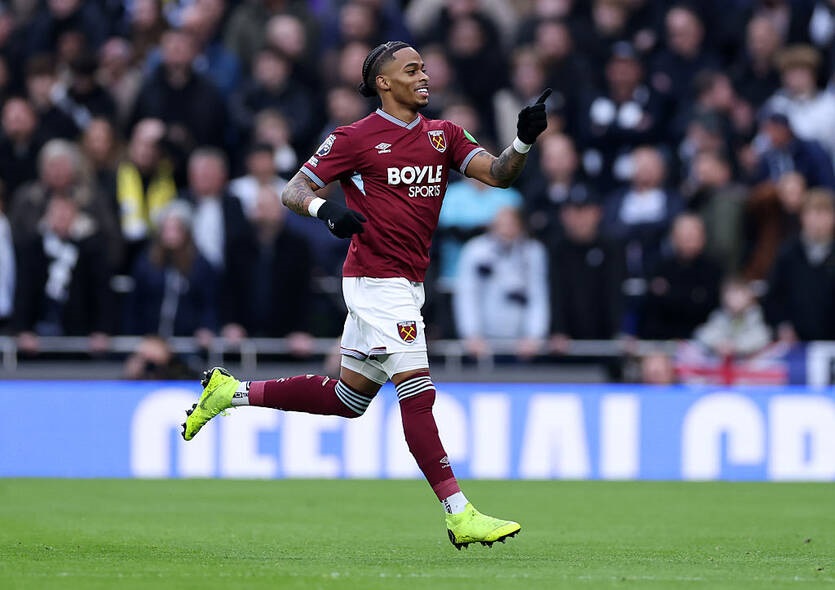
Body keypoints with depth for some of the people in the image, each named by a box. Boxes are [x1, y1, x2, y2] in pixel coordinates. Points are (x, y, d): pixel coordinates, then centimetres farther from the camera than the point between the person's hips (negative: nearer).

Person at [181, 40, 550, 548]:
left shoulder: (444, 135, 11)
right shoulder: (356, 139, -5)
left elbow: (498, 174, 0)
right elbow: (293, 191, -3)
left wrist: (524, 141, -20)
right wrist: (325, 208, -25)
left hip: (408, 286, 8)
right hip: (376, 281, -8)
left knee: (349, 398, 15)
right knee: (417, 390, -13)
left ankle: (234, 391, 28)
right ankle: (460, 514, -15)